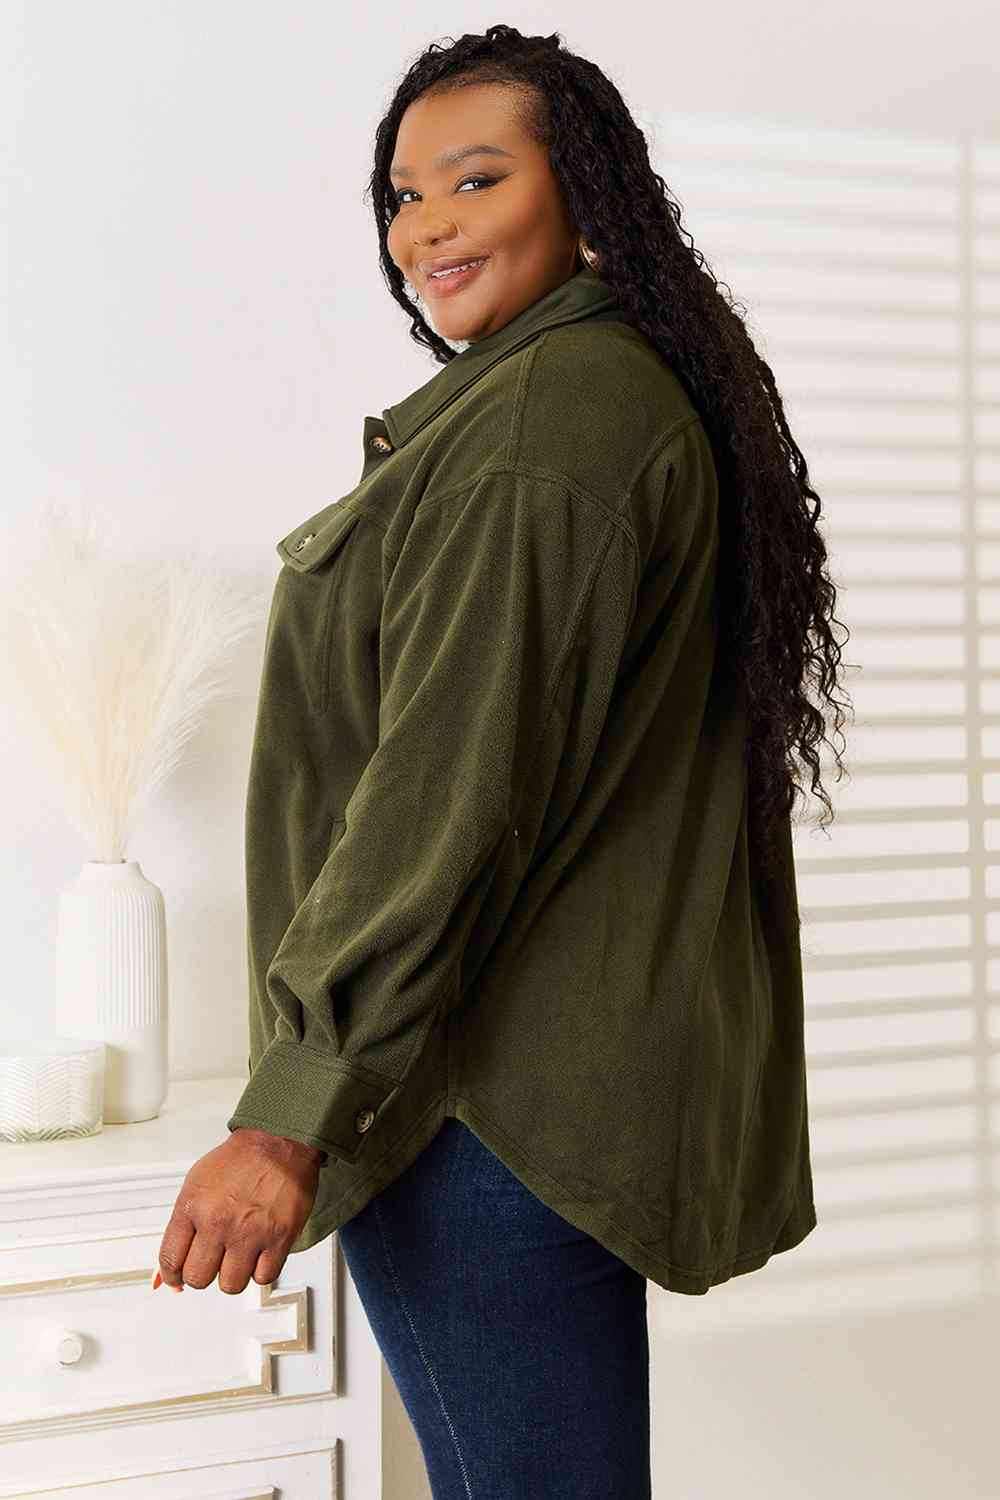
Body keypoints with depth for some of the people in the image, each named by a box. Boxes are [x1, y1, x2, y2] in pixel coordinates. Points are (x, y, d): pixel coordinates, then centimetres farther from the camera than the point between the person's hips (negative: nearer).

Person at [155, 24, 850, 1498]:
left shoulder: (547, 414, -17)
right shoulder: (642, 393, 16)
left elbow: (456, 785, -23)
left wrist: (291, 1114, -20)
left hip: (493, 1091, -11)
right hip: (565, 1071, 11)